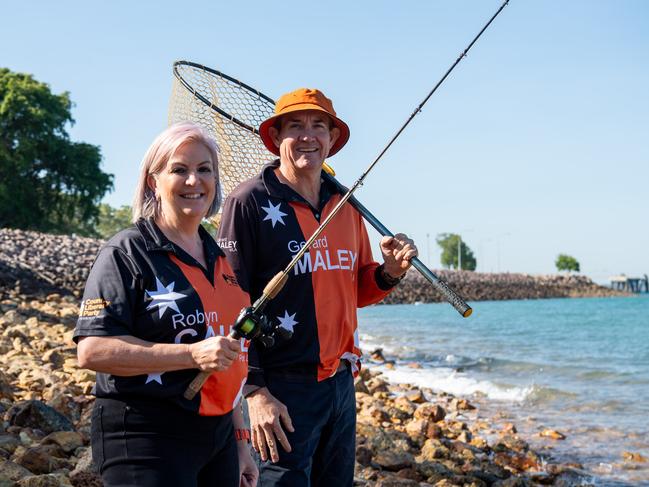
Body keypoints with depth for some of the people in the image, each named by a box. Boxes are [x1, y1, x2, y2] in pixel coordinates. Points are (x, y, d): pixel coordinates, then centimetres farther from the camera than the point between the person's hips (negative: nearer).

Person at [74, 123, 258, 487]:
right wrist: (192, 354, -23)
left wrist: (240, 439, 19)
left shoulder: (221, 258, 14)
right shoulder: (127, 252, -7)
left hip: (218, 436, 7)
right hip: (145, 441, -7)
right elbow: (92, 351, -17)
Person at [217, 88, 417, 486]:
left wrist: (390, 272, -2)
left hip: (341, 381, 7)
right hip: (282, 388, -6)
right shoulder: (249, 201, -8)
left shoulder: (346, 205, 11)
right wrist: (255, 390, -17)